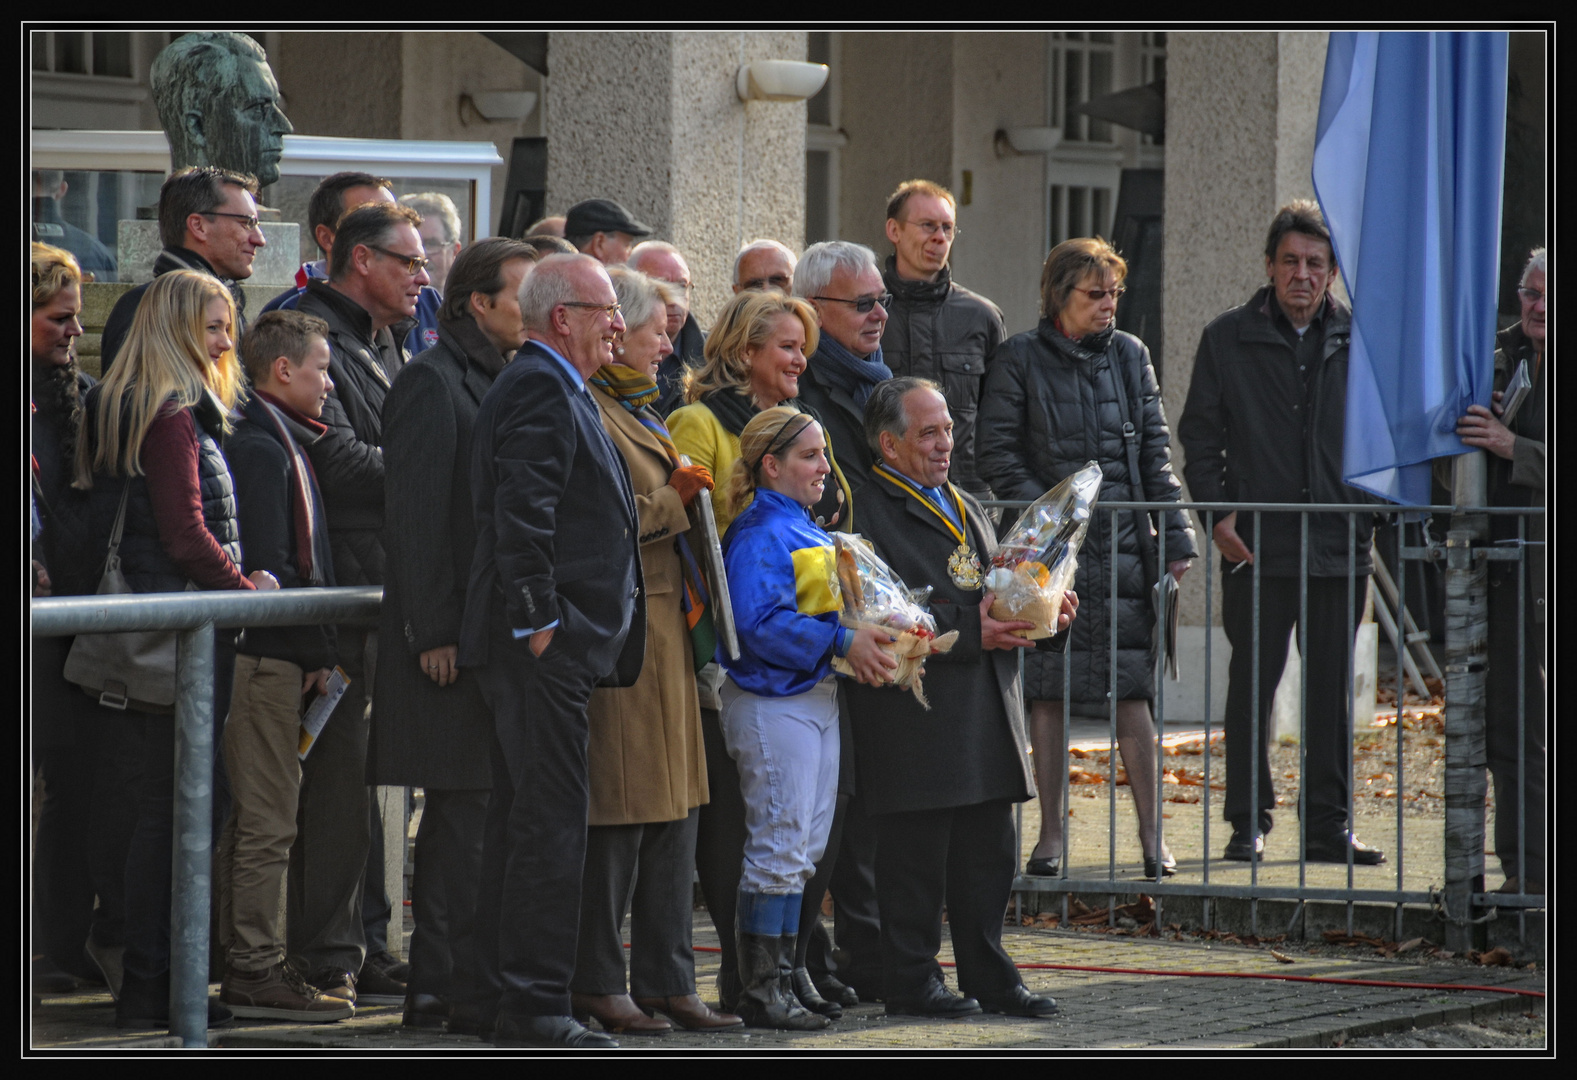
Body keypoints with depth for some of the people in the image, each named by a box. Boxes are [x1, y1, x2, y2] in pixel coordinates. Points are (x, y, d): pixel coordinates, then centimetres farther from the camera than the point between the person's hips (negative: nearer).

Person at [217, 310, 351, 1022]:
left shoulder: (281, 443, 19)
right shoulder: (260, 448, -13)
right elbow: (269, 567, -19)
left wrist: (316, 651, 13)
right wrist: (318, 648, -12)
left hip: (274, 657, 10)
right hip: (268, 657, -10)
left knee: (256, 819, 12)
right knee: (268, 821, -8)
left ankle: (246, 965, 16)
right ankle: (257, 970, -6)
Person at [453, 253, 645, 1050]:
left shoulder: (552, 388, 21)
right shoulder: (539, 389, -13)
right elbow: (523, 515, -21)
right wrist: (538, 621, -21)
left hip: (546, 647, 11)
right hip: (544, 649, -11)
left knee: (519, 819, 14)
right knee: (551, 822, -10)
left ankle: (487, 996, 19)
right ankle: (532, 1006, -8)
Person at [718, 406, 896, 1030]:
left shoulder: (809, 531, 17)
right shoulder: (759, 535, -14)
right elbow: (761, 623, -24)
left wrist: (866, 644, 10)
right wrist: (841, 643, -23)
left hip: (817, 696, 10)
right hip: (773, 703, -10)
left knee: (804, 852, 11)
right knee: (778, 850, -7)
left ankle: (781, 976, 16)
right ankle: (759, 989, -3)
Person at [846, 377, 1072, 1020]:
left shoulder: (966, 508, 22)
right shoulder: (867, 514, -7)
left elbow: (1000, 593, 28)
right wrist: (967, 630, -21)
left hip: (987, 713, 8)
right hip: (914, 718, -8)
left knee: (989, 855, 10)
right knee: (916, 854, -4)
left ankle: (987, 976, 17)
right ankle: (912, 981, 3)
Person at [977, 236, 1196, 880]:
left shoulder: (1129, 356, 11)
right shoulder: (1020, 359, 2)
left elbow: (1155, 449, 11)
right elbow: (995, 451, -1)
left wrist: (1175, 536, 5)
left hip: (1122, 542, 2)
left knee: (1132, 691, -3)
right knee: (1049, 691, 0)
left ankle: (1151, 834, 2)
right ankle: (1050, 834, 8)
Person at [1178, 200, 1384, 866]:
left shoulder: (1359, 339, 7)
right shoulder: (1228, 339, 3)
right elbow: (1201, 435, 4)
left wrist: (1380, 516, 4)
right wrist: (1218, 513, -7)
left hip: (1340, 544, 2)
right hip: (1257, 547, -2)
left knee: (1332, 690, 7)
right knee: (1251, 685, 1)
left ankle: (1328, 827, 13)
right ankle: (1248, 823, 9)